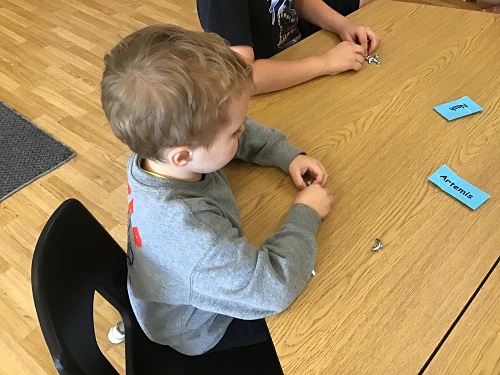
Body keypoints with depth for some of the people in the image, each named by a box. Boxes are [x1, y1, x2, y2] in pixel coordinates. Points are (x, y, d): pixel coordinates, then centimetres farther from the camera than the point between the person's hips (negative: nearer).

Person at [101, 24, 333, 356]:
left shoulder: (159, 142, -23)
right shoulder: (187, 230, -47)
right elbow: (273, 289, -38)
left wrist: (289, 155, -14)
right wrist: (306, 216, -26)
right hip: (201, 331, -6)